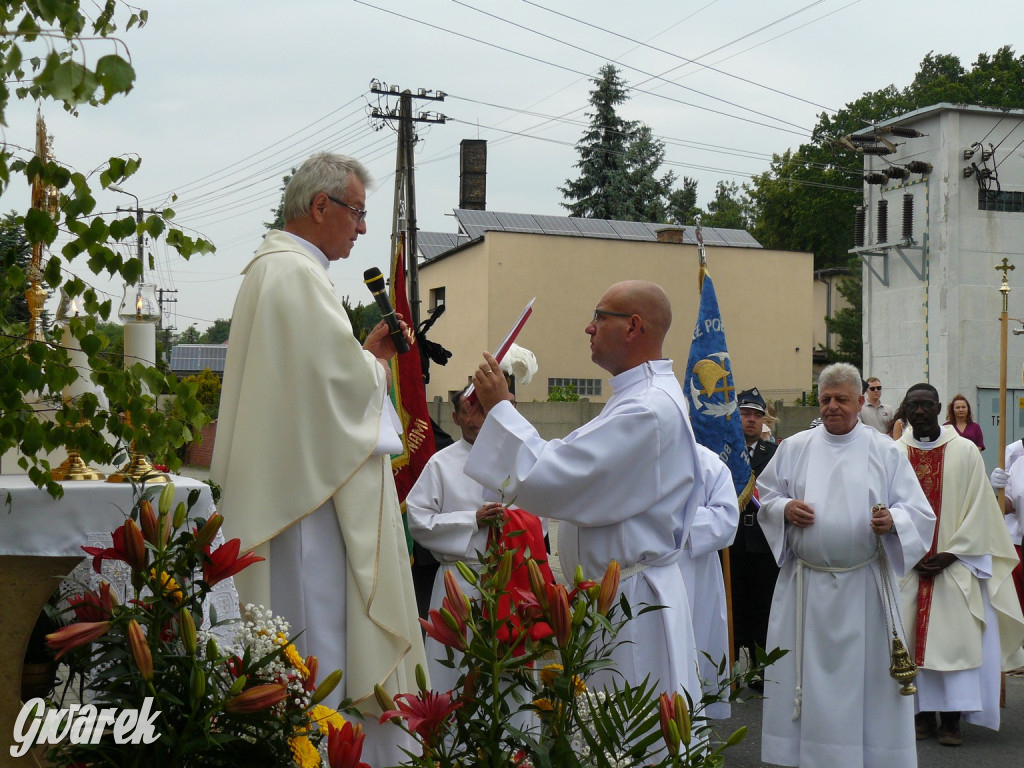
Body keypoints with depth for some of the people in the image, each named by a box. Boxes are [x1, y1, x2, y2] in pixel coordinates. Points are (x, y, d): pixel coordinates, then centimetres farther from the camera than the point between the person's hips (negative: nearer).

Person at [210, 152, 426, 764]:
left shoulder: (271, 267, 20)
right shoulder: (296, 274, -15)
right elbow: (342, 378, -20)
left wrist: (367, 353, 14)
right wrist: (378, 364, 1)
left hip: (287, 483, 11)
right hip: (314, 491, -11)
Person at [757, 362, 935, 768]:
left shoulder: (885, 450, 5)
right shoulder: (794, 448, 9)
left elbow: (918, 511, 3)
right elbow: (765, 496, 15)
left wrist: (892, 520, -17)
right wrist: (784, 509, -7)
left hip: (864, 585, -1)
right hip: (805, 583, 1)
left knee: (867, 673, 2)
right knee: (806, 674, 4)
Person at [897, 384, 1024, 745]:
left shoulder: (965, 451, 0)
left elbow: (978, 508, -2)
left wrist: (951, 554, -10)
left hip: (955, 563, -1)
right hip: (907, 564, 2)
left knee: (955, 639, -6)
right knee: (914, 640, 1)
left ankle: (951, 719, -1)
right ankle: (924, 713, 9)